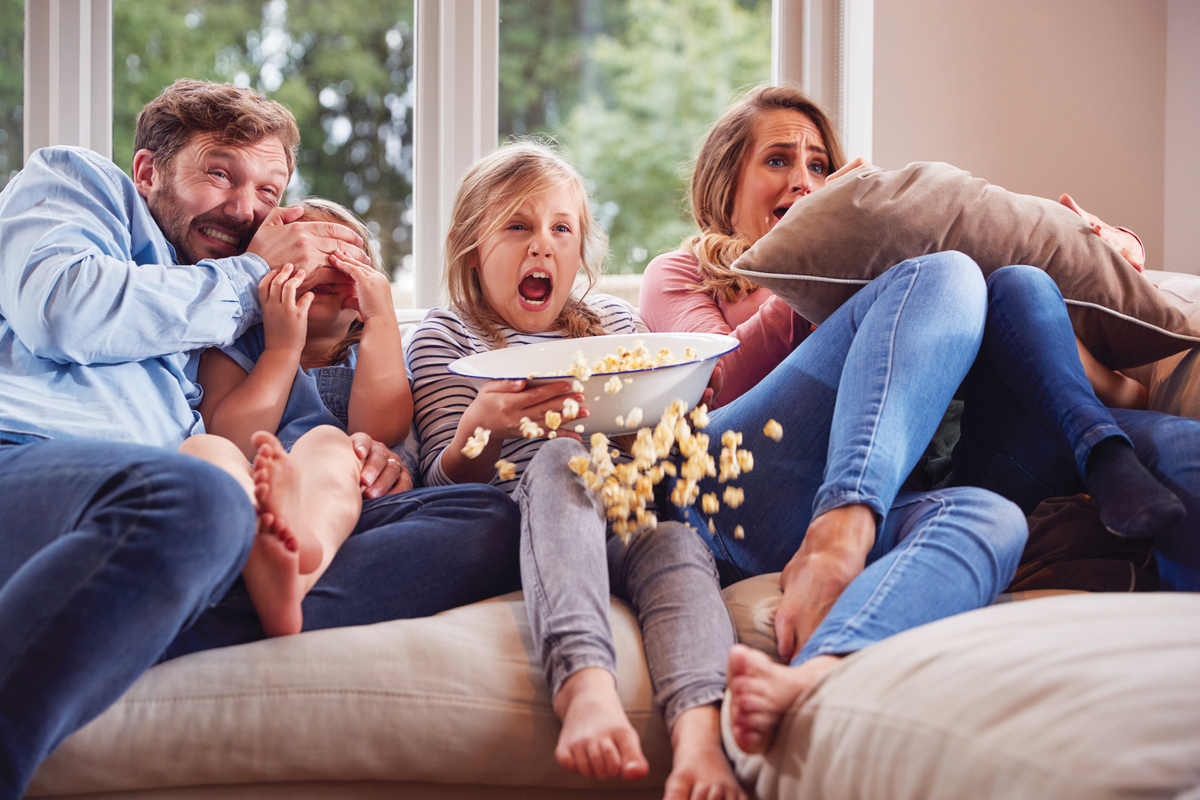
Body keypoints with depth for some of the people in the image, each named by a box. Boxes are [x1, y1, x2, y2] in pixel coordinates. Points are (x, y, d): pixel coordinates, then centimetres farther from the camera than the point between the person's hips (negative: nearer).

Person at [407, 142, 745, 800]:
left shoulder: (613, 320, 26)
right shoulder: (446, 336, 15)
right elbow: (444, 486, 2)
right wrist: (480, 432, -20)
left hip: (635, 510, 3)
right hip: (525, 529, -3)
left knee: (676, 545, -33)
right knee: (561, 457, -36)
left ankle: (699, 741, -60)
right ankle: (585, 686, -60)